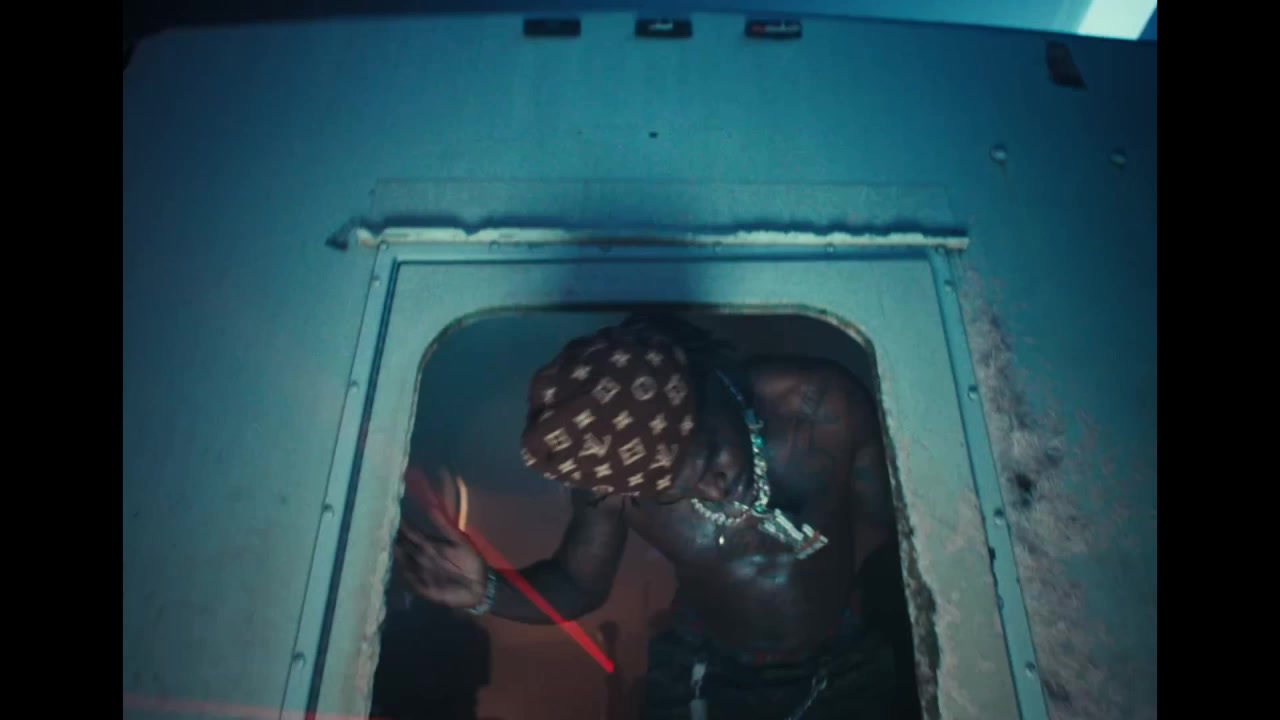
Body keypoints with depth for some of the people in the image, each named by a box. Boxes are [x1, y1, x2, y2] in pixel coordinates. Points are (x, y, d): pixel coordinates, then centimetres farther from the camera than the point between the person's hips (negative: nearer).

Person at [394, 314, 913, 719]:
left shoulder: (822, 404, -28)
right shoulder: (610, 473, -25)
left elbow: (892, 526, -10)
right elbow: (579, 586, -8)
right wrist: (487, 591, -25)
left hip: (847, 668, 1)